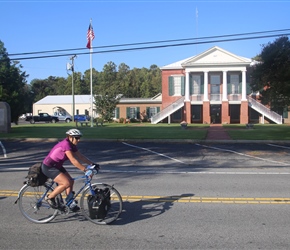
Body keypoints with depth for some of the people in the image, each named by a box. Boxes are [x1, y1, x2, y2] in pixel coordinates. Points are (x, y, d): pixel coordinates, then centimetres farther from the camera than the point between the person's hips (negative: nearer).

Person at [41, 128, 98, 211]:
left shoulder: (72, 145, 2)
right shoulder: (65, 144, -26)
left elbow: (80, 156, 8)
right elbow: (73, 161, -31)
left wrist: (92, 163, 0)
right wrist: (85, 170, -31)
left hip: (56, 166, 10)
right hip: (48, 167, -10)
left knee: (71, 181, 5)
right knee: (66, 183, -18)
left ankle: (70, 203, 17)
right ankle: (49, 197, 0)